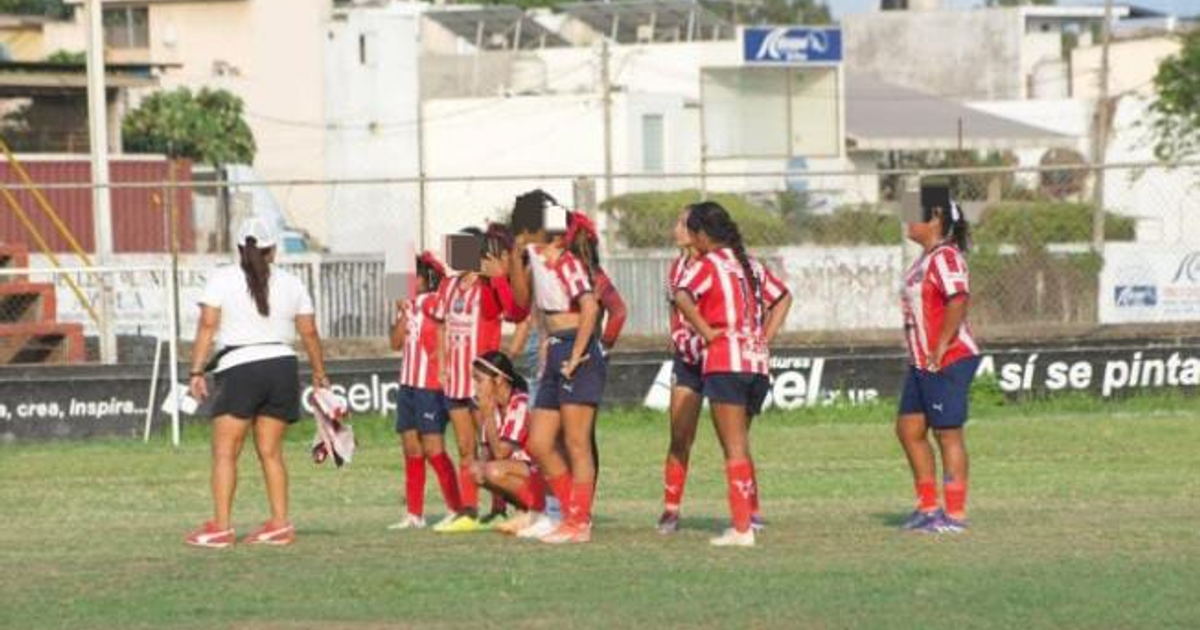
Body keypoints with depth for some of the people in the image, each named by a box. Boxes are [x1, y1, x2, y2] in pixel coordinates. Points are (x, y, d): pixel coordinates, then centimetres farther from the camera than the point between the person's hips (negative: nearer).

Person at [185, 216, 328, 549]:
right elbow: (309, 331, 11)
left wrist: (196, 371, -7)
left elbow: (207, 325, -7)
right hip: (283, 368, 4)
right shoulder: (291, 284, 10)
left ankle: (221, 527, -8)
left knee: (225, 452, -1)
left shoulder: (222, 278, 0)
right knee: (270, 451, 10)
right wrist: (319, 374, 21)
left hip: (239, 371, -4)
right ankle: (280, 525, 6)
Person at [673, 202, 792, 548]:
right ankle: (747, 517, 17)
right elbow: (783, 297, 25)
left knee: (734, 449, -4)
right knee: (739, 445, 17)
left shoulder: (708, 264, -6)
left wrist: (706, 332, -14)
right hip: (757, 363, 7)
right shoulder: (750, 265, 15)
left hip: (725, 363, -7)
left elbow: (683, 296, -24)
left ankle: (742, 529, -6)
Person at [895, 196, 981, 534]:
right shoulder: (926, 259, 17)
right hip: (922, 363, 11)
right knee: (908, 428, 13)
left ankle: (955, 514, 0)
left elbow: (958, 301, -26)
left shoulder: (946, 257, -15)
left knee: (948, 432, -5)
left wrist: (940, 348, -26)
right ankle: (927, 506, 21)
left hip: (949, 362, -11)